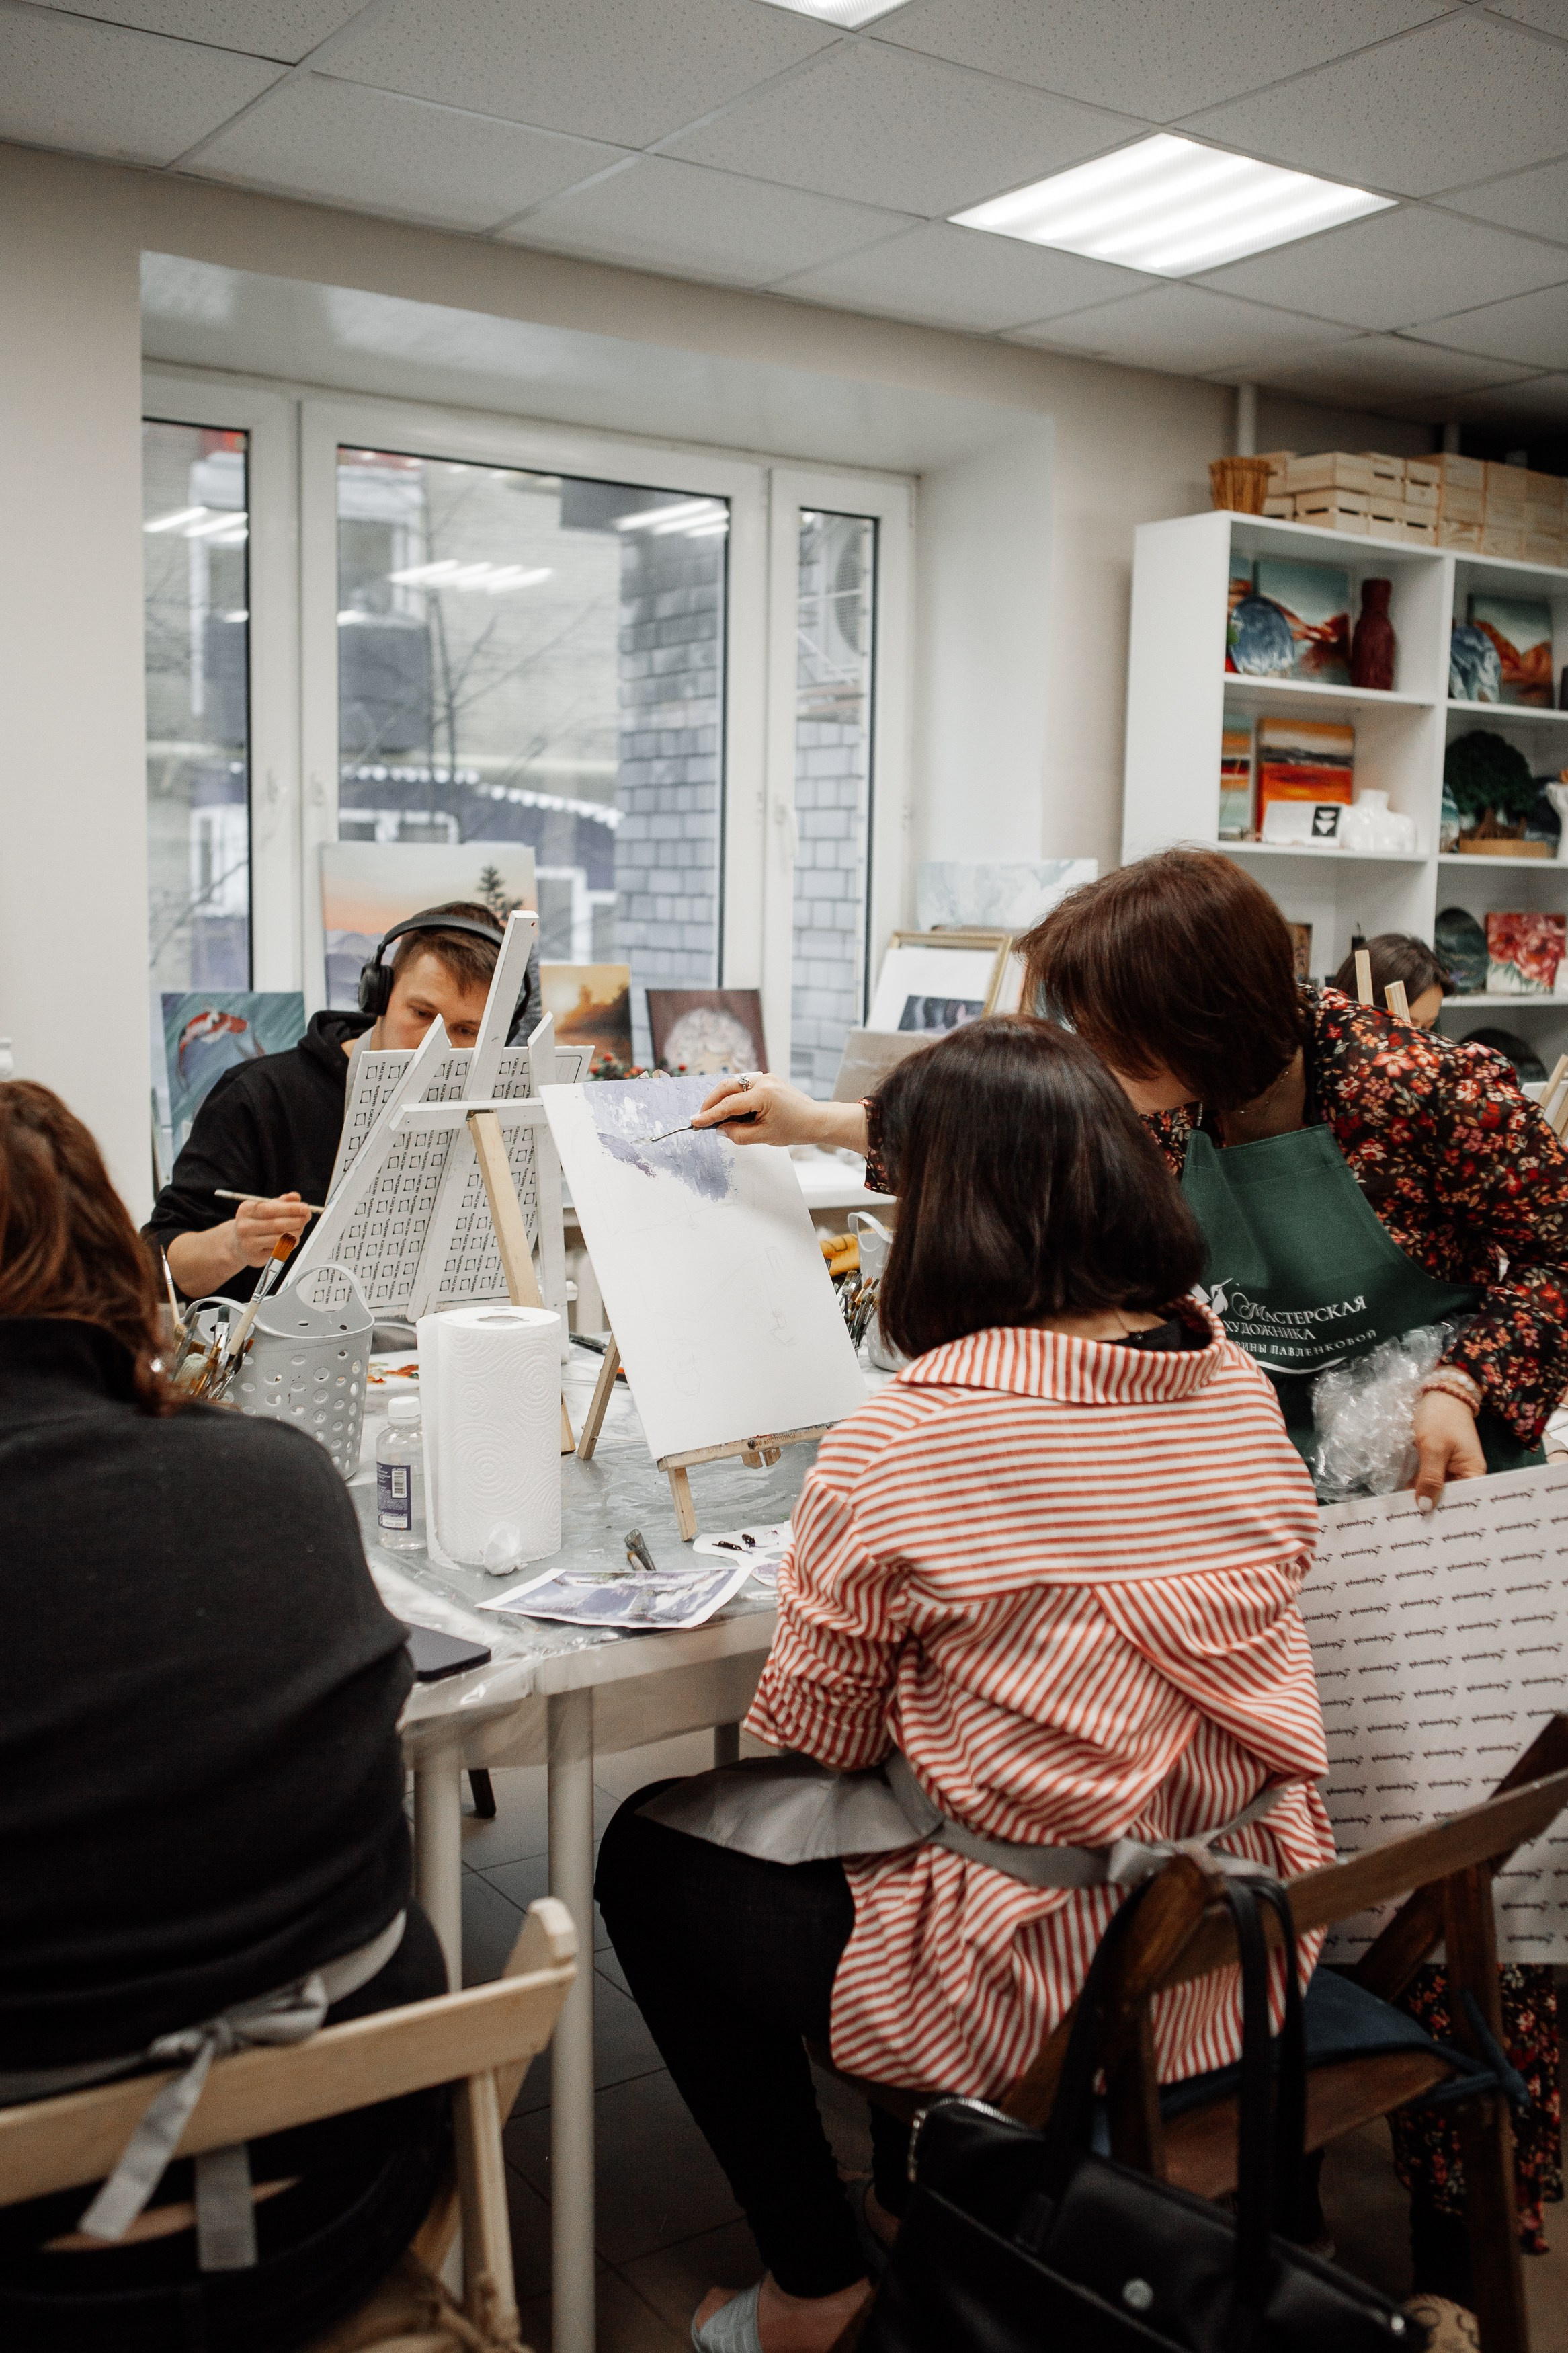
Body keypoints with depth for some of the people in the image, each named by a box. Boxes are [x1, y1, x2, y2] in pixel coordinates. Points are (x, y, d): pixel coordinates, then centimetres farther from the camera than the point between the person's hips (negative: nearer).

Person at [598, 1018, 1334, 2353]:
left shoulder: (894, 1454, -23)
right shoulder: (1241, 1390, -3)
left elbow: (812, 1736, -9)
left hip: (1041, 1990, -7)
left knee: (649, 1854, 14)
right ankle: (917, 2193, 42)